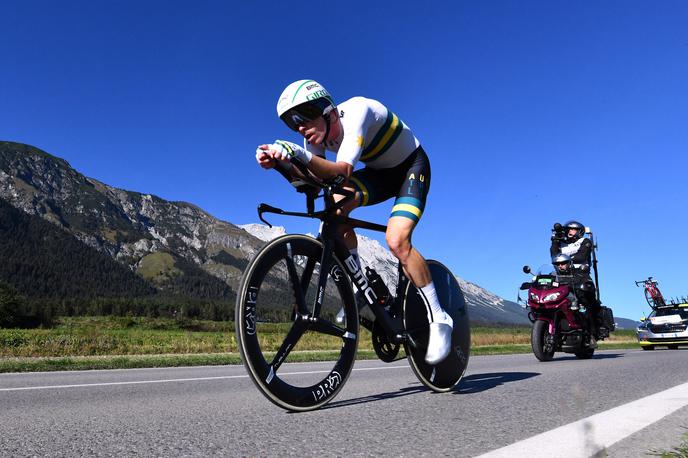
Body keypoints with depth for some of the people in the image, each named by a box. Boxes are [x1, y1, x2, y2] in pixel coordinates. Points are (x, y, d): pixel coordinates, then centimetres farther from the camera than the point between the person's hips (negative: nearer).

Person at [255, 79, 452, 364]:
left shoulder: (356, 111, -31)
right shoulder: (317, 133, -10)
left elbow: (343, 171, -44)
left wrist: (302, 155, -59)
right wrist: (279, 162, -39)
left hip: (412, 166, -6)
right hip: (379, 172, 6)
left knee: (396, 240, -27)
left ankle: (439, 319, -10)